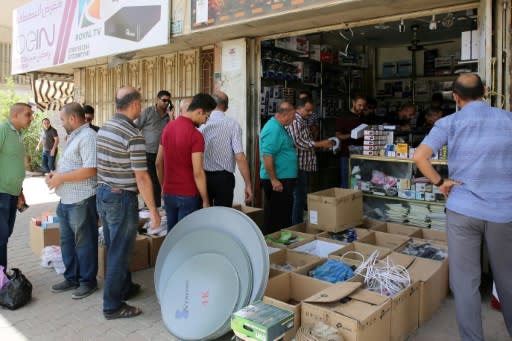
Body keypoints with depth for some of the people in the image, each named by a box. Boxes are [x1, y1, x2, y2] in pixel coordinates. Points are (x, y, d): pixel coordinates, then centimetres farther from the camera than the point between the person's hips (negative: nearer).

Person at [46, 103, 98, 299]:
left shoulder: (88, 137, -16)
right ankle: (71, 278, 31)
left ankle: (88, 281, 18)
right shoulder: (74, 137, 17)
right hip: (66, 200, 10)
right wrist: (56, 174, 5)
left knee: (84, 243, 3)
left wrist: (61, 178, -18)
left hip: (81, 201, -10)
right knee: (67, 242, 18)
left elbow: (90, 170, -26)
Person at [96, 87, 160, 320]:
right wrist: (153, 210, -15)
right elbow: (141, 177, -21)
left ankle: (124, 288, 39)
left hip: (102, 194, 9)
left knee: (114, 248, 21)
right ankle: (112, 306, 16)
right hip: (122, 199, -9)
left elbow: (103, 165, 12)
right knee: (119, 253, 4)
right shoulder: (133, 135, -20)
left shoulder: (104, 128, 6)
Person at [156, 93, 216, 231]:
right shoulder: (195, 135, -17)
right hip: (188, 195, -7)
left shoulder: (168, 127, 4)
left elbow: (158, 163, 10)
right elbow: (198, 173, -19)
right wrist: (205, 201, -11)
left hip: (169, 194, 7)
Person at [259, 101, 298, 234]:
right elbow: (267, 156, -25)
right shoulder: (273, 129, -19)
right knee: (277, 216, -2)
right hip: (278, 180, -11)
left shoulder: (278, 127, 13)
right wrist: (274, 180, -24)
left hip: (284, 179, 11)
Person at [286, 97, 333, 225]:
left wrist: (323, 144, 14)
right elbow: (298, 142, -22)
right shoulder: (295, 121, -12)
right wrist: (320, 144, -20)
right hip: (299, 166, -10)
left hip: (304, 166, 10)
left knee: (301, 197, 13)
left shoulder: (303, 122, 20)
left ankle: (298, 225, 20)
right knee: (299, 198, -7)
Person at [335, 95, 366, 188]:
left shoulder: (363, 117, 14)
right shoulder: (343, 117, -3)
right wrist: (351, 135, -21)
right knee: (346, 183, -2)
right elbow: (338, 136, -5)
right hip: (347, 155, -5)